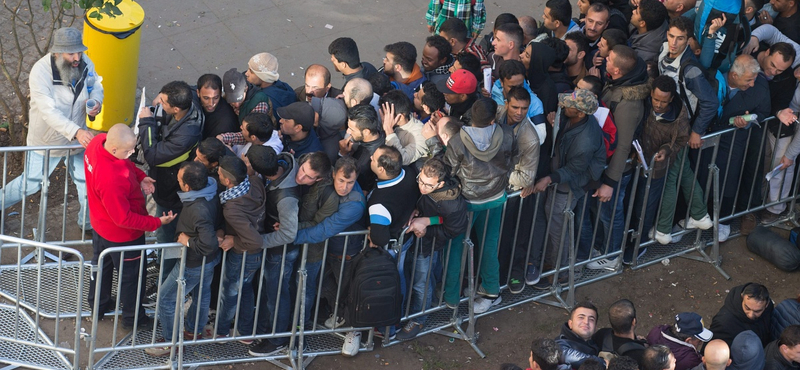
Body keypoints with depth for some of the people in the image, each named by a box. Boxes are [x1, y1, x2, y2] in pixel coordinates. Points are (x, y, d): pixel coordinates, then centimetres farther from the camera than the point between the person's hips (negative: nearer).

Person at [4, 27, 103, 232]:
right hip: (46, 142, -4)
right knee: (31, 184, 14)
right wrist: (76, 132, -49)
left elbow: (95, 83, 5)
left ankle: (88, 222, 40)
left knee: (87, 182, 16)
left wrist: (96, 100, -19)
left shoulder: (84, 63, -16)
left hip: (77, 137, 4)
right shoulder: (40, 72, -32)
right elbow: (49, 112, -38)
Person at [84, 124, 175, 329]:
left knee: (101, 265, 31)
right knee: (132, 275, 18)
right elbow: (124, 218, -34)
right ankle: (133, 318, 40)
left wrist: (140, 177, -10)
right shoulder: (111, 180, -45)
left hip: (100, 223, 9)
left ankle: (98, 305, 54)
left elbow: (126, 165, 4)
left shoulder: (98, 141, -19)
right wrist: (157, 223, -29)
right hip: (122, 235, -9)